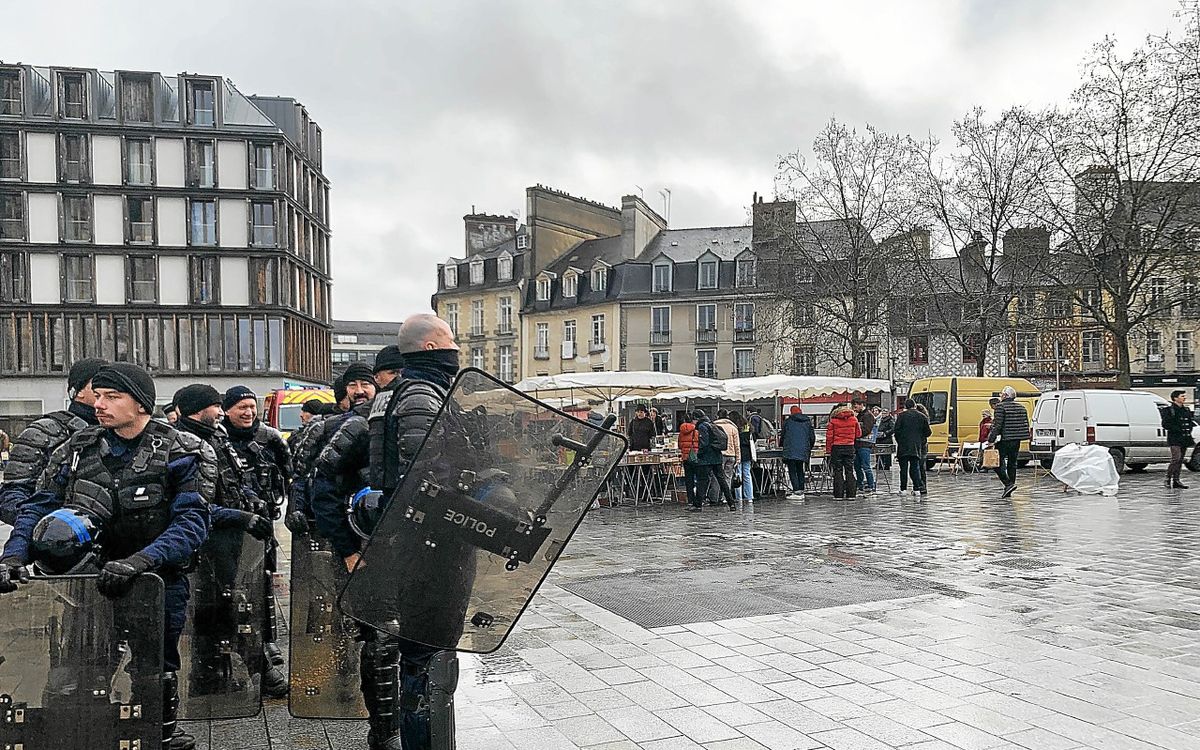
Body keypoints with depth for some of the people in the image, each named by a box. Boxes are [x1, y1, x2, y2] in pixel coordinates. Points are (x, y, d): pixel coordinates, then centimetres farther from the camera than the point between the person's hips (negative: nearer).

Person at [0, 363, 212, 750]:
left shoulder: (181, 453, -11)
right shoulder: (80, 447, 2)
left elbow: (191, 522, -19)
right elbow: (39, 505, 6)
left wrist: (140, 560, -33)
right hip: (86, 580, 3)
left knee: (159, 668, 10)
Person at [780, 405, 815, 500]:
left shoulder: (788, 422, 8)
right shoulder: (808, 422, 14)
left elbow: (783, 436, 14)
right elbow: (812, 437, 13)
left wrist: (784, 447, 31)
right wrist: (809, 449, 26)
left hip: (790, 451, -3)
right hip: (803, 451, 3)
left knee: (792, 471, -4)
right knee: (800, 471, 14)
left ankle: (797, 492, -13)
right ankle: (801, 492, 11)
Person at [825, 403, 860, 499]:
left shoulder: (833, 420, -4)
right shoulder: (854, 419, 2)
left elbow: (829, 436, -5)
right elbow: (859, 434, 8)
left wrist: (828, 449, 1)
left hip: (837, 447, -2)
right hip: (850, 447, 2)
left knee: (838, 471, 3)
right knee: (849, 471, 7)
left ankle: (838, 494, 0)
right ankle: (850, 494, 6)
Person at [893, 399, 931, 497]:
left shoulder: (901, 416, -4)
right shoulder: (922, 416, 4)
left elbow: (896, 430, -8)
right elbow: (928, 432, 5)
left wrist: (898, 440, 8)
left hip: (903, 446, -2)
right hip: (917, 447, 2)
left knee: (904, 468, 4)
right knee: (915, 467, 5)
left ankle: (903, 489, 6)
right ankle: (917, 488, -2)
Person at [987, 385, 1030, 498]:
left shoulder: (1001, 406, -10)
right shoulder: (1021, 407, 11)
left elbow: (997, 425, -16)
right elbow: (1026, 424, 13)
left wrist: (991, 440, -13)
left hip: (1004, 440, -7)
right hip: (1016, 440, 7)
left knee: (998, 463, 1)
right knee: (1012, 463, 13)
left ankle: (1009, 484, -14)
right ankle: (1009, 489, 16)